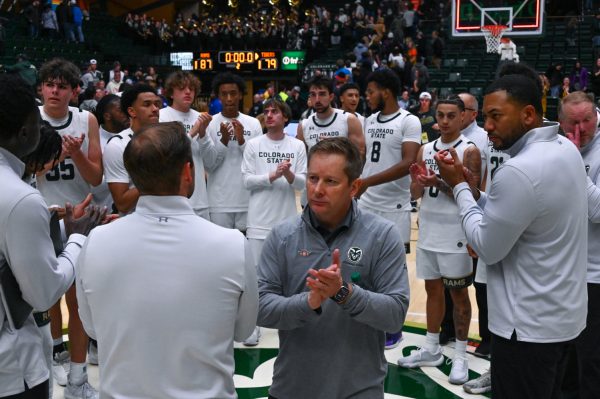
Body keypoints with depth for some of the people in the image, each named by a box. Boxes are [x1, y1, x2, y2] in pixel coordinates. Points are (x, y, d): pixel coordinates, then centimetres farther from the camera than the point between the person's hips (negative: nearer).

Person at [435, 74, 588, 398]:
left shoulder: (518, 171, -26)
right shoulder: (565, 147, 4)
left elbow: (487, 249, -18)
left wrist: (458, 185, -9)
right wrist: (468, 189, 4)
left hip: (530, 327, -9)